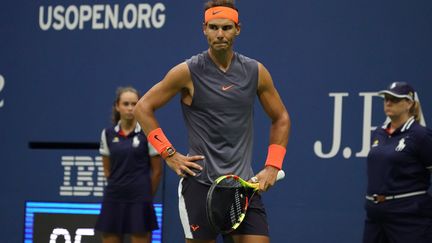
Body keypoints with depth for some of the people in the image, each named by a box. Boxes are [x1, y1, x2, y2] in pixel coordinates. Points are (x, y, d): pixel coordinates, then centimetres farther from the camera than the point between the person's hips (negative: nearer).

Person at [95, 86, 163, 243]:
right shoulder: (108, 134, 6)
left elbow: (157, 170, 1)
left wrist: (146, 194, 8)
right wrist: (118, 186, 14)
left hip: (139, 201, -4)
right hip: (113, 200, 4)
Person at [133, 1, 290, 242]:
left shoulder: (256, 72, 5)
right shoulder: (188, 72, -4)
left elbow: (281, 119, 17)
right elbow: (143, 107, 3)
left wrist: (272, 167, 7)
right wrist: (169, 154, -2)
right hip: (200, 183, -3)